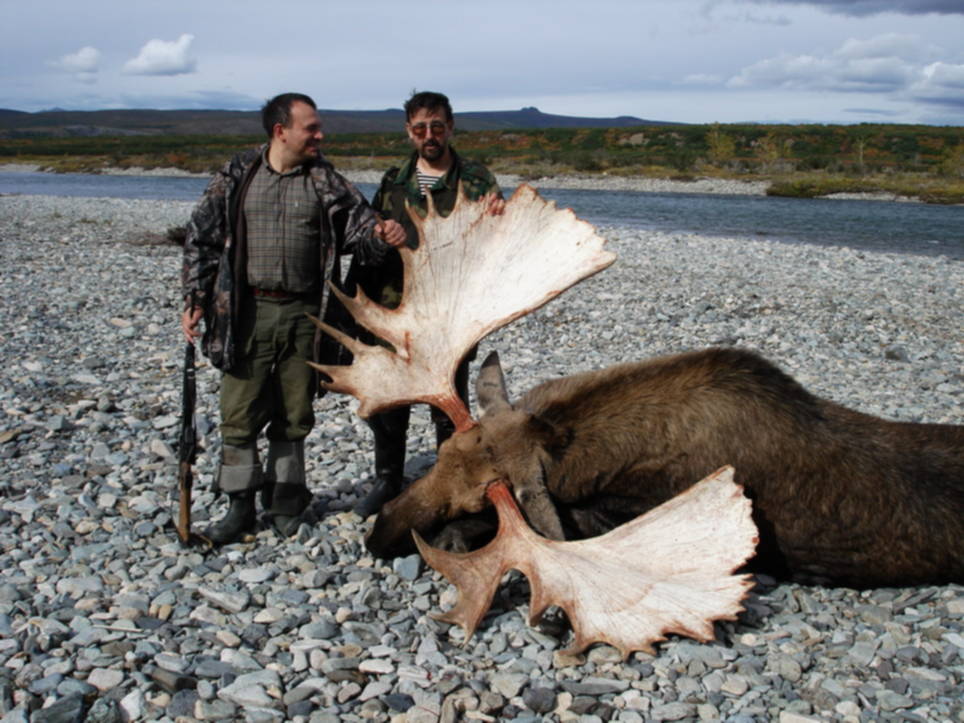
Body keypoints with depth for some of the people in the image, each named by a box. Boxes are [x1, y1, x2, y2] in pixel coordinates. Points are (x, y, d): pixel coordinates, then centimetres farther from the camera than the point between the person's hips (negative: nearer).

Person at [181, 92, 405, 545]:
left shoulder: (326, 182, 5)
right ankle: (241, 508, 14)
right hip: (247, 312, -1)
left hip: (303, 315, 1)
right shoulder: (236, 177, 2)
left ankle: (284, 502, 24)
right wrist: (194, 300, 1)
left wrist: (381, 236, -22)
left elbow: (359, 227, 2)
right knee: (240, 414, 1)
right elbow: (201, 239, 6)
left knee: (293, 417, 9)